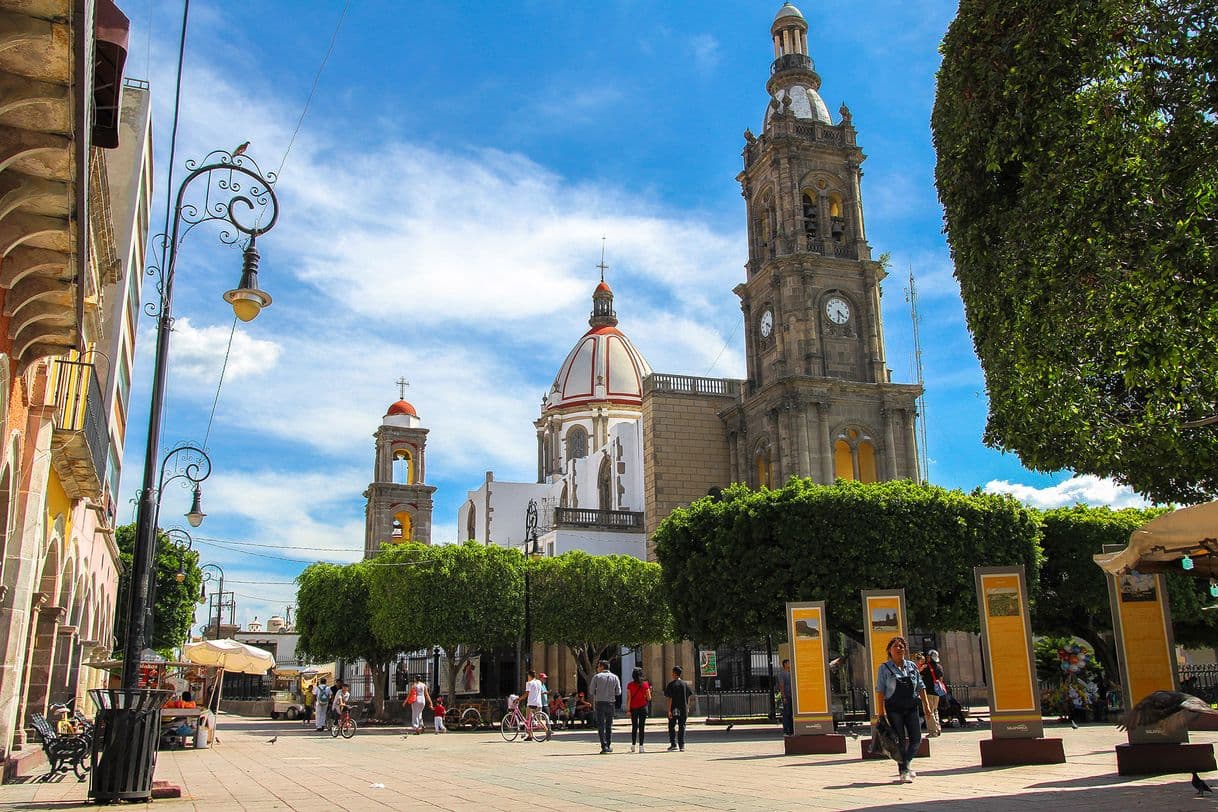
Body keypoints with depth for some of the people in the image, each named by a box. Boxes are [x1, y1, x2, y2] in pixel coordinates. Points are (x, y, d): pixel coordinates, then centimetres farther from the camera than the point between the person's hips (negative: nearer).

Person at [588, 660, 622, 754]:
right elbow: (618, 692, 4)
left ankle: (604, 746, -11)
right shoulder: (615, 677, 4)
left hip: (600, 703, -3)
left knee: (601, 726, -1)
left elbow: (591, 691, -2)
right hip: (610, 703, 3)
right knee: (609, 726, 15)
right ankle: (608, 746, 19)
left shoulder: (597, 677, -3)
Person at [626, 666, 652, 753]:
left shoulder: (630, 685, -5)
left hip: (633, 708, 1)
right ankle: (641, 746, -1)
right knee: (641, 727, 3)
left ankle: (633, 745, 15)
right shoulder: (645, 684, -5)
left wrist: (628, 710, -4)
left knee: (634, 727, 15)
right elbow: (649, 698, -3)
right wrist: (649, 691, 15)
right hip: (643, 707, -1)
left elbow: (629, 698, -7)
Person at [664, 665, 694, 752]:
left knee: (672, 726, 8)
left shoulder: (671, 685, -8)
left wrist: (669, 710, -10)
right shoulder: (685, 684, 4)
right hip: (683, 709, 4)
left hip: (674, 709, -3)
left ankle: (673, 744, 0)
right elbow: (689, 697, 7)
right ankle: (682, 745, 7)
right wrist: (687, 708, 16)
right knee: (682, 727, 9)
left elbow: (670, 698, -11)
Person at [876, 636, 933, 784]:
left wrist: (926, 705, 6)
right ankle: (903, 772, 8)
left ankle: (907, 763, 23)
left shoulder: (912, 666, 10)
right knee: (900, 741, -1)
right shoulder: (884, 668, -2)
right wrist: (881, 712, -10)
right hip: (894, 708, -4)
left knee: (916, 738, 1)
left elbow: (921, 687, 13)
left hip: (911, 707, 4)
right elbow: (880, 691, -5)